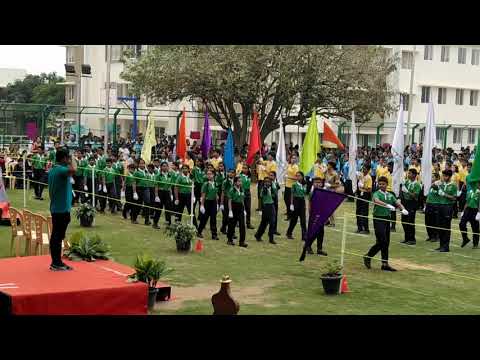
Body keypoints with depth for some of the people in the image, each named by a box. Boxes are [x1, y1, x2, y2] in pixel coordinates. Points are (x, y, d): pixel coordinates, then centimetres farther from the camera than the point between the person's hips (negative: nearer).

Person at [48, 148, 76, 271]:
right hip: (62, 209, -9)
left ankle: (55, 262, 16)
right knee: (58, 236, -5)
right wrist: (69, 163, -16)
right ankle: (57, 263, -1)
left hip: (55, 208, 9)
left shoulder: (52, 170, 13)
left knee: (55, 235, 11)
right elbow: (73, 170, -38)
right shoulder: (61, 169, -17)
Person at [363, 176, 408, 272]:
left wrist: (403, 209, -14)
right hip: (378, 219, -6)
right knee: (382, 242, -12)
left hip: (387, 219, 6)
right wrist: (388, 205, -41)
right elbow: (377, 201, -26)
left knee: (386, 243, 7)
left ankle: (385, 264, 12)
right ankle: (368, 257, 5)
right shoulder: (377, 194, -5)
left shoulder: (390, 195, 14)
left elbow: (397, 203, 7)